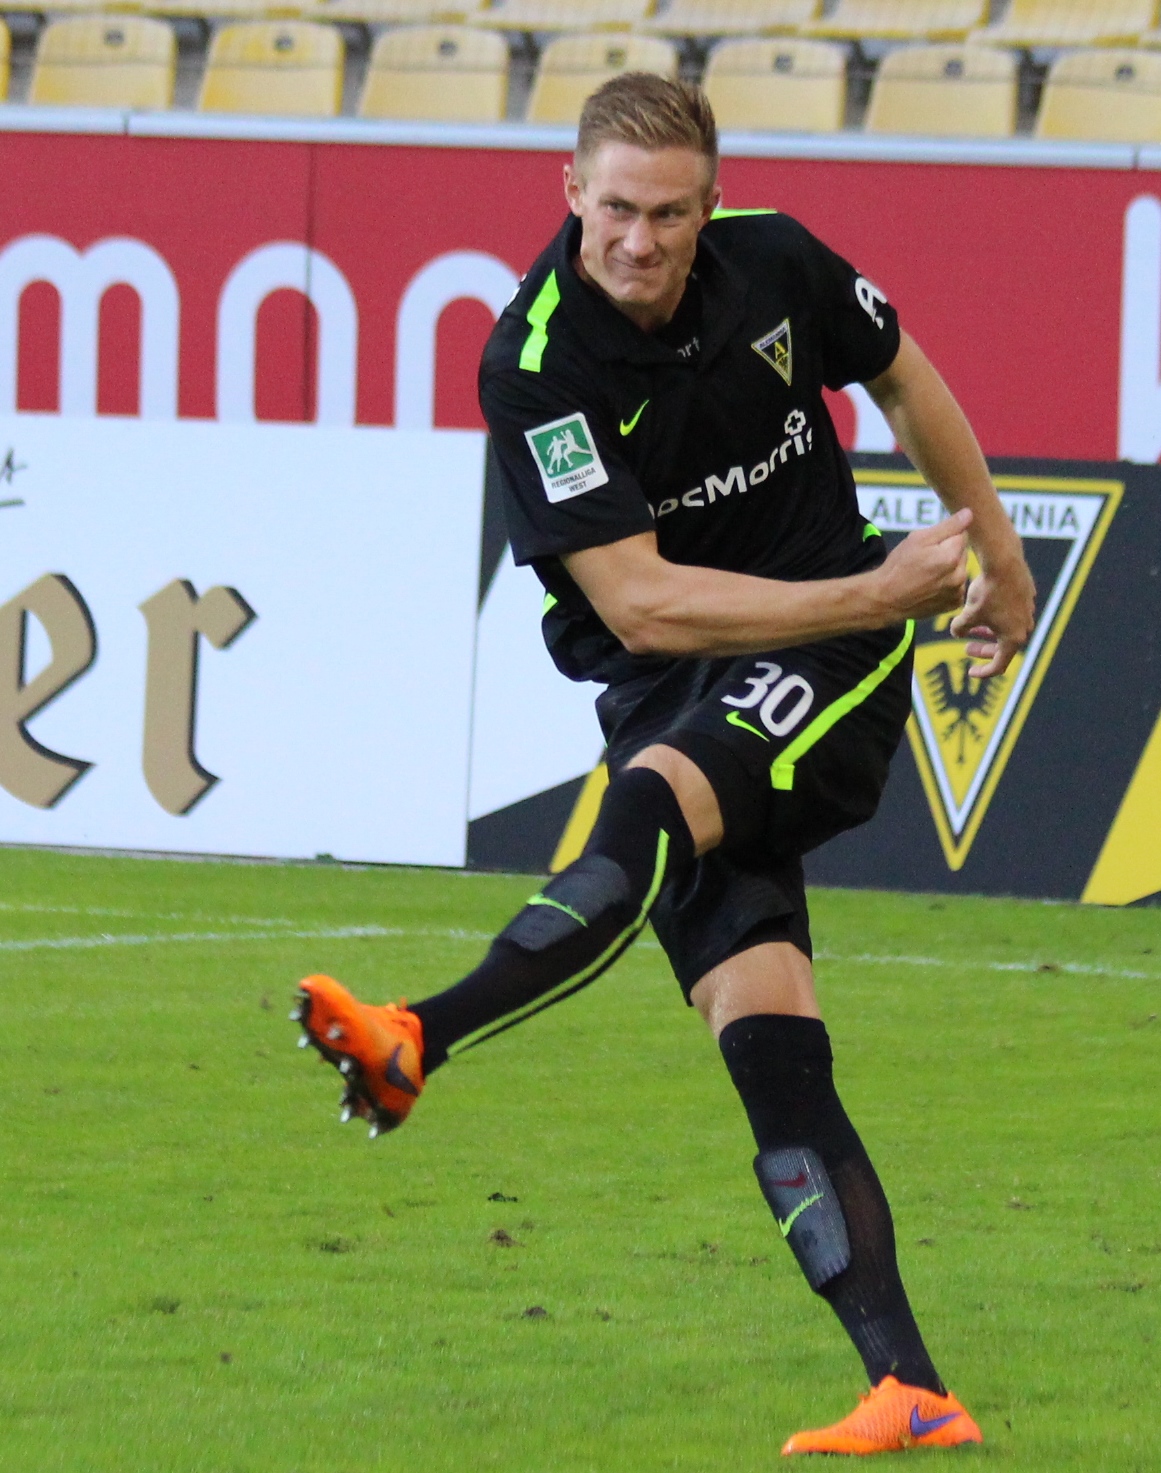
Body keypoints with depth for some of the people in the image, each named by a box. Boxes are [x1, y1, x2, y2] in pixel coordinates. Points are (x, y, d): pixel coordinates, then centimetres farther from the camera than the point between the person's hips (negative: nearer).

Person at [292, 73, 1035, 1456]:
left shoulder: (775, 264, -5)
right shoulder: (536, 366, -16)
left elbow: (903, 379, 18)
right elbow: (641, 606, -20)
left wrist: (994, 550, 24)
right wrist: (874, 592, -21)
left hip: (834, 663, 0)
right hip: (667, 692, 0)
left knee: (653, 804, -33)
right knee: (762, 1035, -14)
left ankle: (418, 1040, -49)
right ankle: (909, 1395, -15)